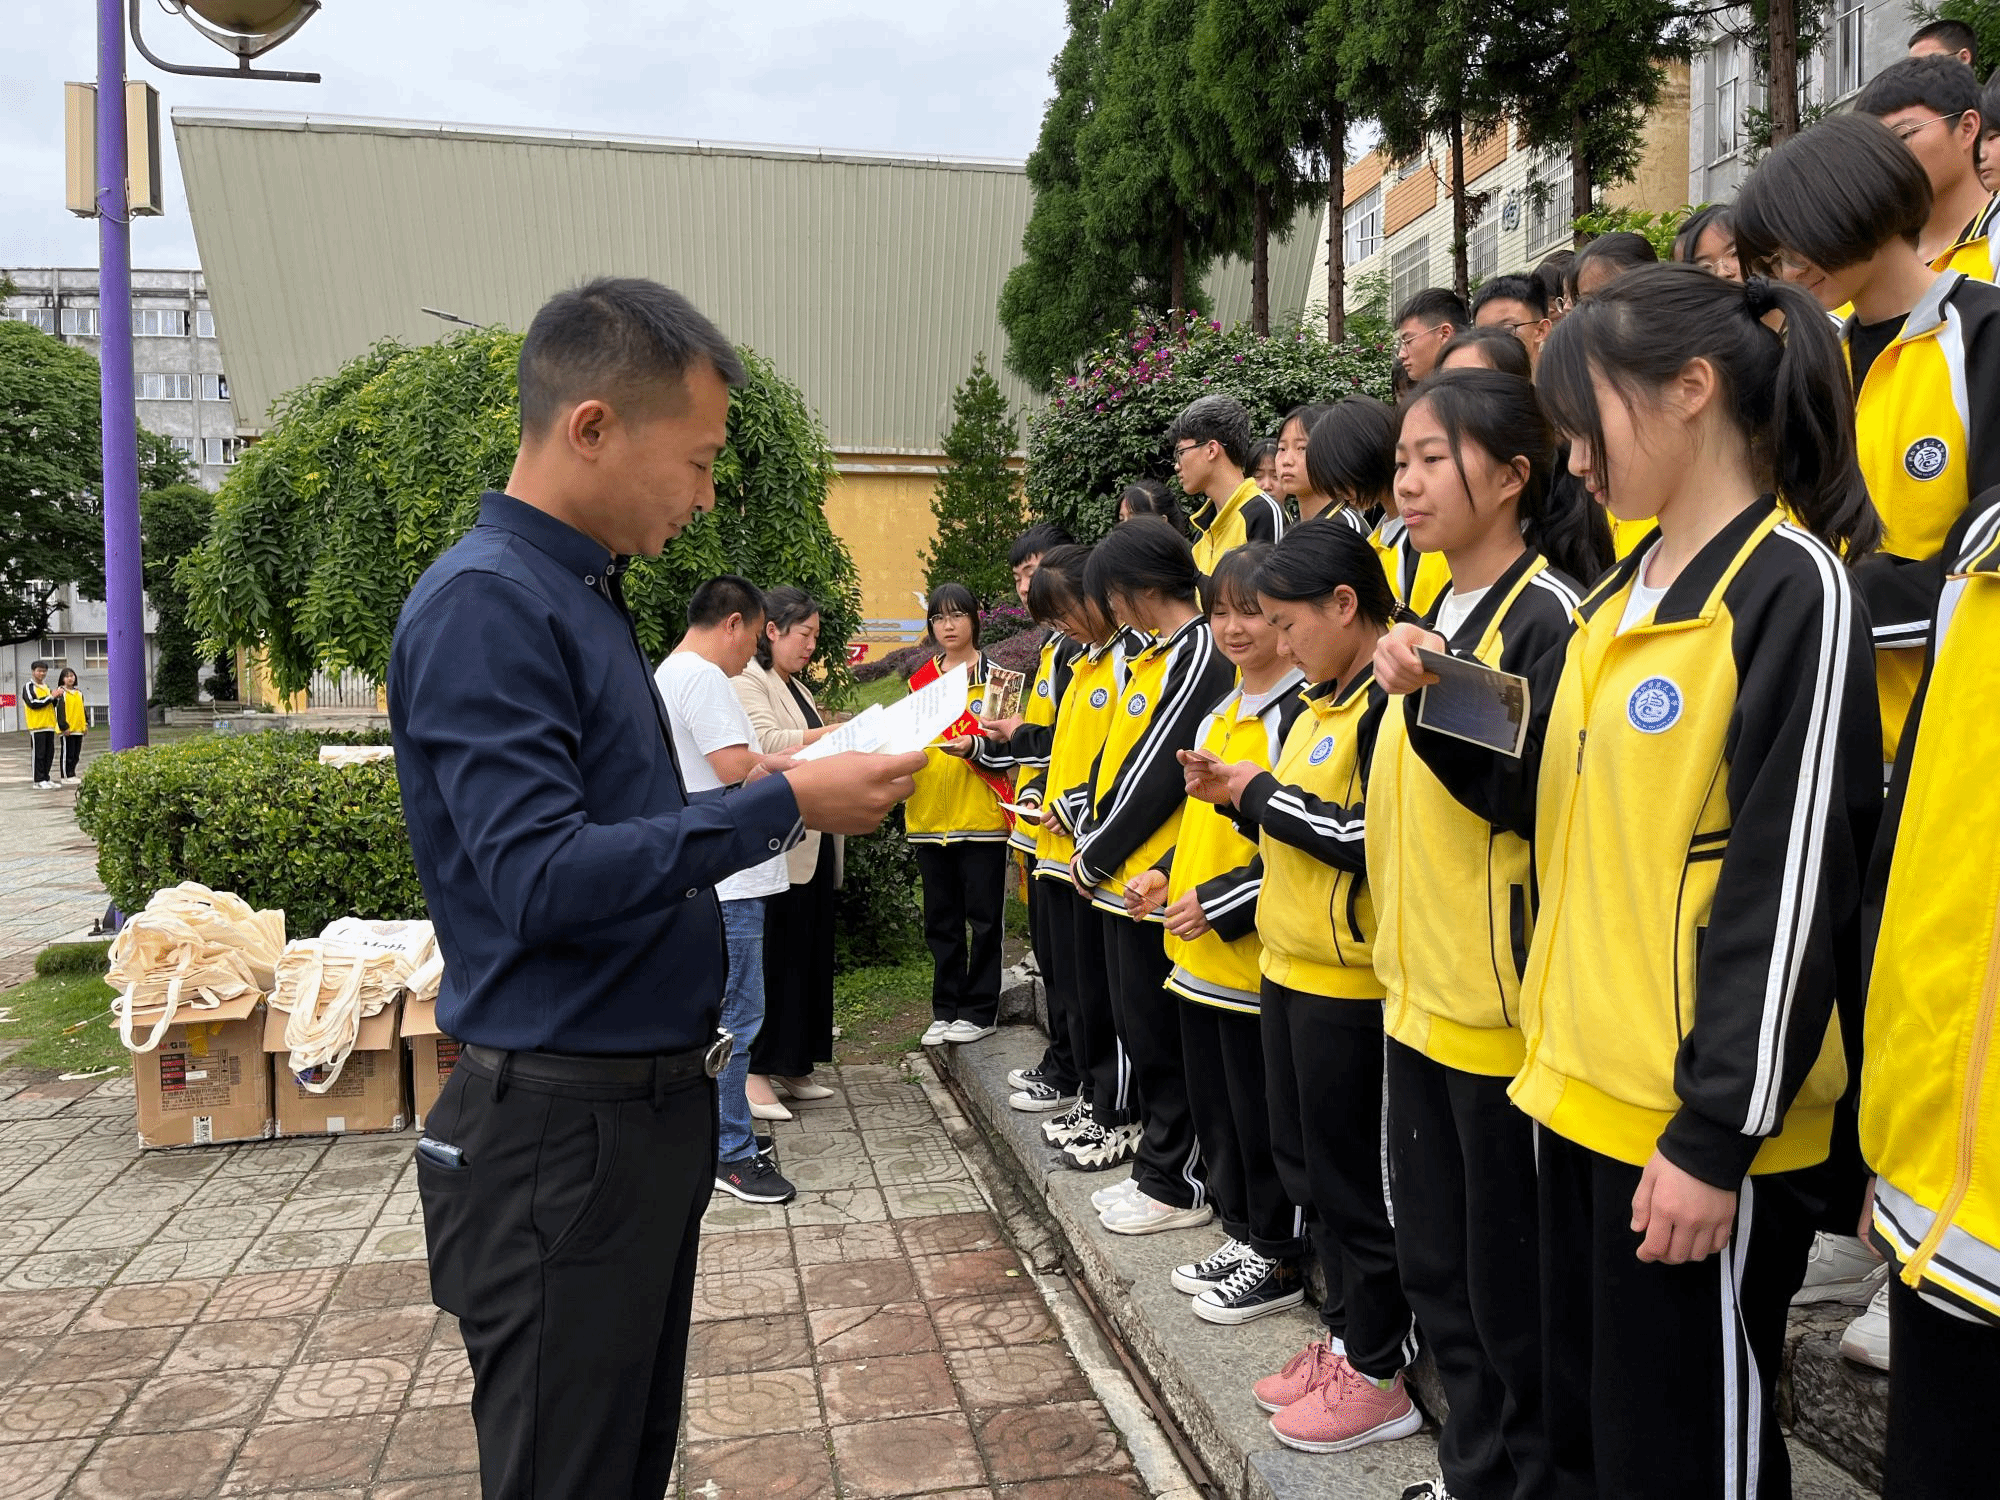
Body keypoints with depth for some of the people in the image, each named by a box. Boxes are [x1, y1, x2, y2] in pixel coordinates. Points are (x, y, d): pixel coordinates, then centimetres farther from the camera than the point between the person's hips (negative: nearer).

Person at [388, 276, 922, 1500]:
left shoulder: (589, 593, 12)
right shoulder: (484, 604, -18)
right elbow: (543, 882, -26)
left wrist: (776, 790, 7)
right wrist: (782, 807, -22)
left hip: (650, 1104, 9)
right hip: (561, 1131, -9)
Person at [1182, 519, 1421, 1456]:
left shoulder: (1392, 701, -17)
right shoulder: (1323, 701, 12)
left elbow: (1365, 839, -25)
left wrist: (1263, 791, -15)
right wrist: (1239, 797, 2)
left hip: (1348, 982, -9)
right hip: (1289, 966, 9)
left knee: (1355, 1178, 4)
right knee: (1306, 1164, 18)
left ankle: (1379, 1374, 20)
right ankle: (1345, 1334, 33)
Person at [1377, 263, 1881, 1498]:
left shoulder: (1795, 589, -13)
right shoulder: (1615, 599, 11)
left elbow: (1791, 887, -17)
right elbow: (1541, 797, 16)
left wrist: (1718, 1136, -17)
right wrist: (1439, 703, 0)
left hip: (1695, 1120, -7)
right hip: (1580, 1080, 8)